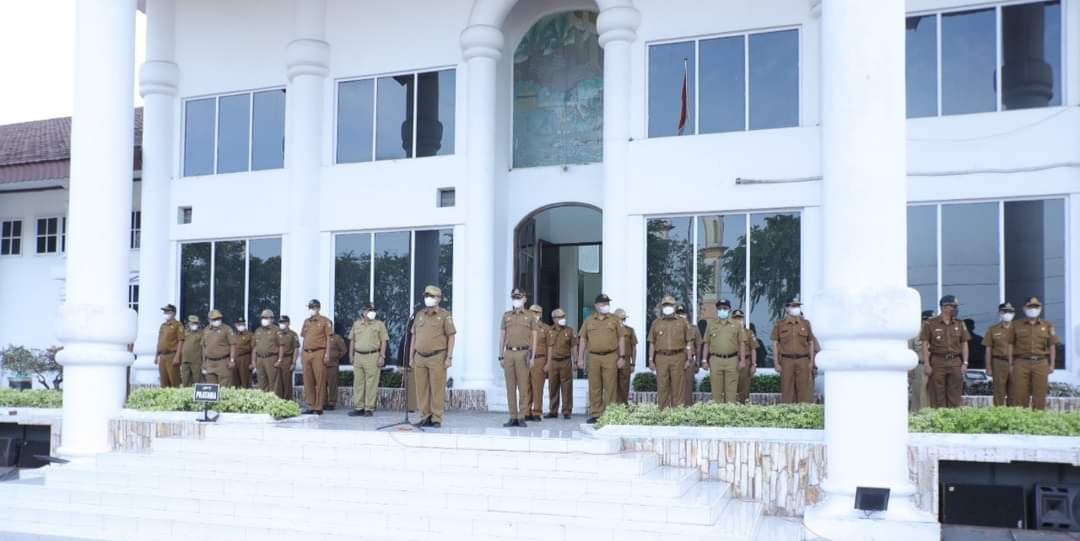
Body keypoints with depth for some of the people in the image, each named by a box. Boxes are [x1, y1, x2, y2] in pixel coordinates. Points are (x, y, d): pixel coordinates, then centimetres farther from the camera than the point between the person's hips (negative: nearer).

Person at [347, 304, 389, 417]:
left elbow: (384, 341, -2)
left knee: (371, 384, -4)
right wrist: (351, 355, 10)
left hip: (373, 357, -4)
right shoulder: (356, 324, 14)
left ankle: (369, 409, -1)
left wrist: (382, 357, -9)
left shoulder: (379, 325, 2)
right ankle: (358, 408, 11)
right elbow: (352, 340, 17)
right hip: (358, 356, 4)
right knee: (358, 383, 5)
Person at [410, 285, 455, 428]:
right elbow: (414, 337, 16)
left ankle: (436, 419, 1)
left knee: (437, 389, -4)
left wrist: (449, 357, -12)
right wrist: (411, 357, 11)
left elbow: (451, 337, -5)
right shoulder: (420, 315, 13)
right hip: (420, 358, 5)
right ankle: (425, 417, 13)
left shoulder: (445, 315, -2)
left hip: (437, 358, -5)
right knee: (421, 389, 5)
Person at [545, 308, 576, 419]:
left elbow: (573, 348, 2)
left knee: (566, 388, -2)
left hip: (565, 362, -2)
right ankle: (553, 411, 14)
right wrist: (548, 363, 4)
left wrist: (574, 362, -3)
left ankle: (567, 411, 2)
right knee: (553, 387, 5)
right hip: (554, 362, 2)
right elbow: (550, 348, 10)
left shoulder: (569, 331, 3)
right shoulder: (550, 332, 9)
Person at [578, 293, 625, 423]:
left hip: (611, 357, -1)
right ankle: (595, 414, 9)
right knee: (594, 387, 3)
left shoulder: (614, 319, 8)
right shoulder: (589, 320, 10)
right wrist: (580, 358, 5)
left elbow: (621, 339, 7)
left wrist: (622, 356, -1)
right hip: (594, 357, 2)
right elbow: (582, 339, 11)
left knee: (610, 387, -3)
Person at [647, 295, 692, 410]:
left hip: (678, 358, -1)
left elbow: (688, 342, 7)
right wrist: (651, 360, 2)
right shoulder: (656, 323, 11)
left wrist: (688, 359, -1)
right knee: (662, 387, 1)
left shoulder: (682, 322, 9)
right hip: (661, 358, 1)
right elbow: (652, 343, 10)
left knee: (678, 387, -1)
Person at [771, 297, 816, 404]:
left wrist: (811, 362, 4)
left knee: (804, 389, 0)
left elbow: (811, 343, 12)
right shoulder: (780, 324, 5)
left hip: (803, 361, 1)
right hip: (786, 361, -1)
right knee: (787, 390, -1)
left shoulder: (805, 323, 10)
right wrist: (776, 363, -2)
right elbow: (775, 344, 4)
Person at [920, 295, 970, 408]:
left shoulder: (960, 324, 11)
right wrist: (926, 364, -9)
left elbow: (964, 344, 12)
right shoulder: (930, 323, 1)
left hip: (956, 362, 3)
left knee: (955, 395, 3)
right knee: (938, 395, -1)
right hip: (937, 362, -3)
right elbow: (925, 344, -2)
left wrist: (965, 362, 3)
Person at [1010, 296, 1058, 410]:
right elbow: (1011, 345, 8)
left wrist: (1051, 364, 6)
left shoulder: (1047, 326, 11)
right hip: (1022, 363, -1)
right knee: (1020, 394, -4)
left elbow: (1052, 346, 12)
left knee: (1039, 394, 1)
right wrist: (1011, 363, 3)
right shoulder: (1017, 325, 9)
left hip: (1041, 363, 1)